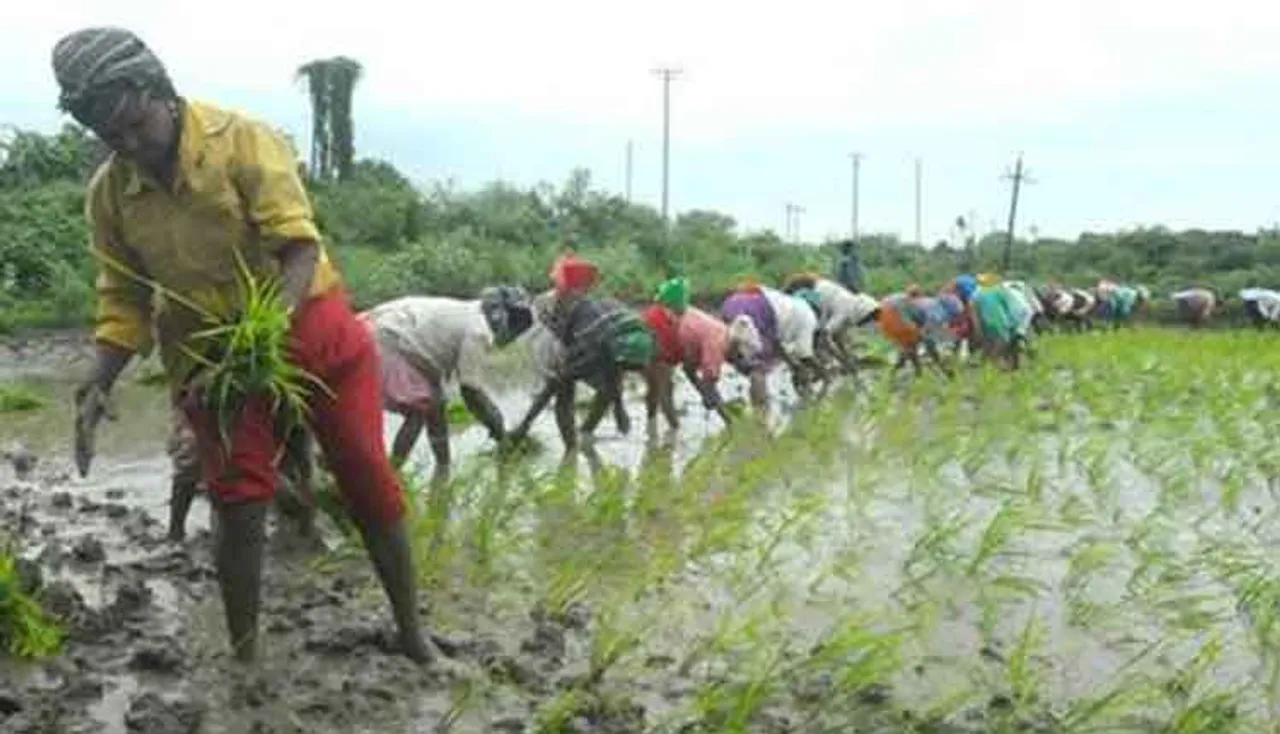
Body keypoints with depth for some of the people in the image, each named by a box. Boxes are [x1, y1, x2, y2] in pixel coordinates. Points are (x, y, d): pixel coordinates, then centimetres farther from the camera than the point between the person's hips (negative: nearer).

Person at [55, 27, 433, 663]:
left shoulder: (245, 141, -17)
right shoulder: (108, 193, -4)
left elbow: (300, 247, -22)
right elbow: (124, 298, 4)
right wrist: (99, 384, -9)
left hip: (308, 322, -2)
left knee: (371, 483, 3)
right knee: (239, 508, -4)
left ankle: (410, 631, 21)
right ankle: (243, 660, 13)